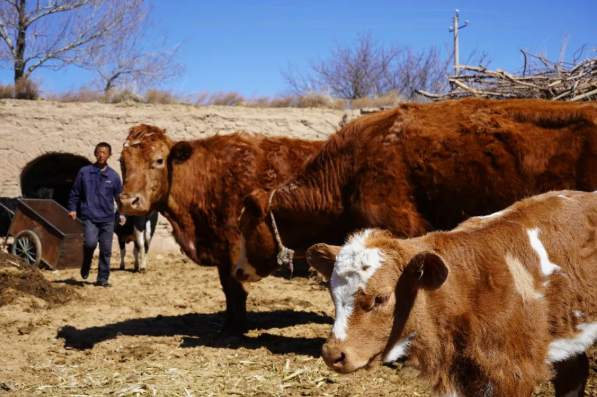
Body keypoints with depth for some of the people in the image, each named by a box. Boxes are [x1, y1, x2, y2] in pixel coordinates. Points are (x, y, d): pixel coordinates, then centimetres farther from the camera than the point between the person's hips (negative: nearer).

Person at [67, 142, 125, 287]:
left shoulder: (113, 176, 5)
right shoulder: (84, 172, 2)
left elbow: (119, 196, 13)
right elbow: (75, 192, 8)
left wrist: (121, 213, 4)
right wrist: (72, 209, 1)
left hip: (107, 218, 2)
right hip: (89, 217, -2)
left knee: (106, 249, 3)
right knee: (90, 242, -21)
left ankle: (103, 278, 15)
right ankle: (85, 268, 8)